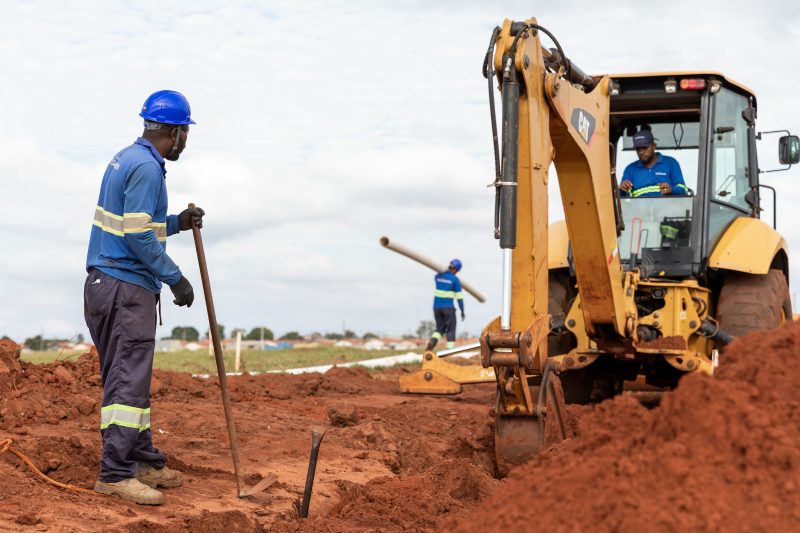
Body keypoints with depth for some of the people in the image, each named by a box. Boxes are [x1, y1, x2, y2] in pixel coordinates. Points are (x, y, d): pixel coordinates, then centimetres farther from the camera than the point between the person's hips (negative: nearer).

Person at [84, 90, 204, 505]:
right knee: (128, 381, -9)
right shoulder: (146, 167, -15)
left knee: (130, 378, 13)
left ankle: (144, 461, 21)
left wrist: (177, 222, 14)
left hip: (109, 283, 10)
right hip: (126, 288, -10)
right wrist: (175, 278, -14)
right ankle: (115, 474, -8)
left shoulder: (128, 159, 16)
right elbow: (139, 236, -21)